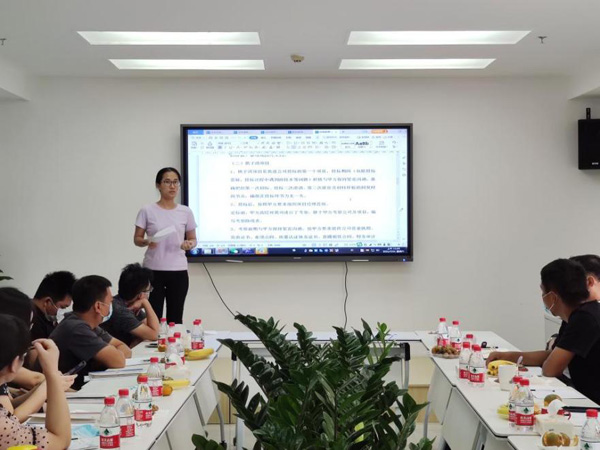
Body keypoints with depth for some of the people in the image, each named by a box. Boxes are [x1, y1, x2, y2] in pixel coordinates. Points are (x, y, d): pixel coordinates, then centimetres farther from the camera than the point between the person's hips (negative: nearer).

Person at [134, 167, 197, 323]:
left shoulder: (186, 212, 4)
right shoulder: (147, 211, -3)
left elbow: (192, 239, 12)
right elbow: (137, 239, 2)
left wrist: (189, 244, -11)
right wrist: (147, 242, -19)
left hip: (178, 271, 2)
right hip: (153, 271, -2)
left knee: (175, 319, 7)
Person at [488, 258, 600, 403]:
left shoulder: (585, 319, -23)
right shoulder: (576, 315, 6)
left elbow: (550, 369, -22)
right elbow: (551, 356, 16)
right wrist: (508, 356, 11)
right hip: (585, 398, 8)